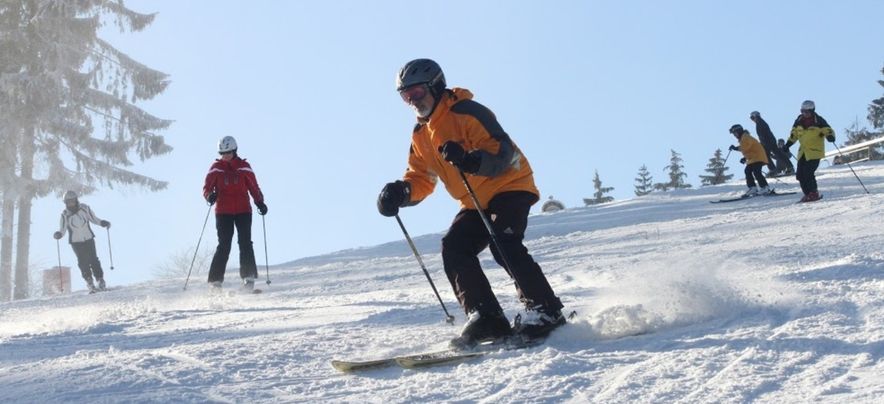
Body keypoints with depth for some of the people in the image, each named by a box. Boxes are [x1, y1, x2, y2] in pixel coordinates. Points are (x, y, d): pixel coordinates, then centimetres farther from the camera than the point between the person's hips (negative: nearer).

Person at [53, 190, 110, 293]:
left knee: (93, 260, -3)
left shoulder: (84, 208, -8)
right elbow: (62, 229, -9)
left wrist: (103, 223, -9)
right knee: (83, 262, -4)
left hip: (89, 239, 1)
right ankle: (90, 284, 3)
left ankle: (100, 281, 6)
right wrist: (58, 234, -29)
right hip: (76, 242, 0)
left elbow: (93, 218, 5)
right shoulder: (65, 214, -11)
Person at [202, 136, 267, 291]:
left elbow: (253, 187, 8)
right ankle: (215, 281, -3)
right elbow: (207, 187, 3)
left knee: (245, 243, -7)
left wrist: (260, 202, -6)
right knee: (224, 245, -6)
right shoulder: (216, 168, 5)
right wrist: (209, 195, -20)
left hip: (243, 211, 1)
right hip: (223, 212, 0)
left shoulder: (244, 167, 6)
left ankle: (249, 277, -5)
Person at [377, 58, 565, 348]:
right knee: (454, 249, -9)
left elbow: (502, 152, -24)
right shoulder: (420, 135, 10)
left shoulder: (467, 113, -16)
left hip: (510, 186, -8)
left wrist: (472, 161, -44)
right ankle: (487, 319, -11)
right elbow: (421, 179, 11)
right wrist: (401, 192, -11)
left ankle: (545, 313, -20)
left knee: (503, 245, -26)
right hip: (475, 203, 8)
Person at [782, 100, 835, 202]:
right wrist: (787, 145, 21)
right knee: (800, 175, 3)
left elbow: (828, 130, -12)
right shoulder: (799, 121, 8)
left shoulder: (818, 121, -9)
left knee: (808, 173, -17)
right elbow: (794, 134, 21)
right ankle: (808, 193, 14)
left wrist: (830, 136, -34)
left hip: (815, 152, -6)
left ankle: (814, 194, -4)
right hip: (803, 152, 6)